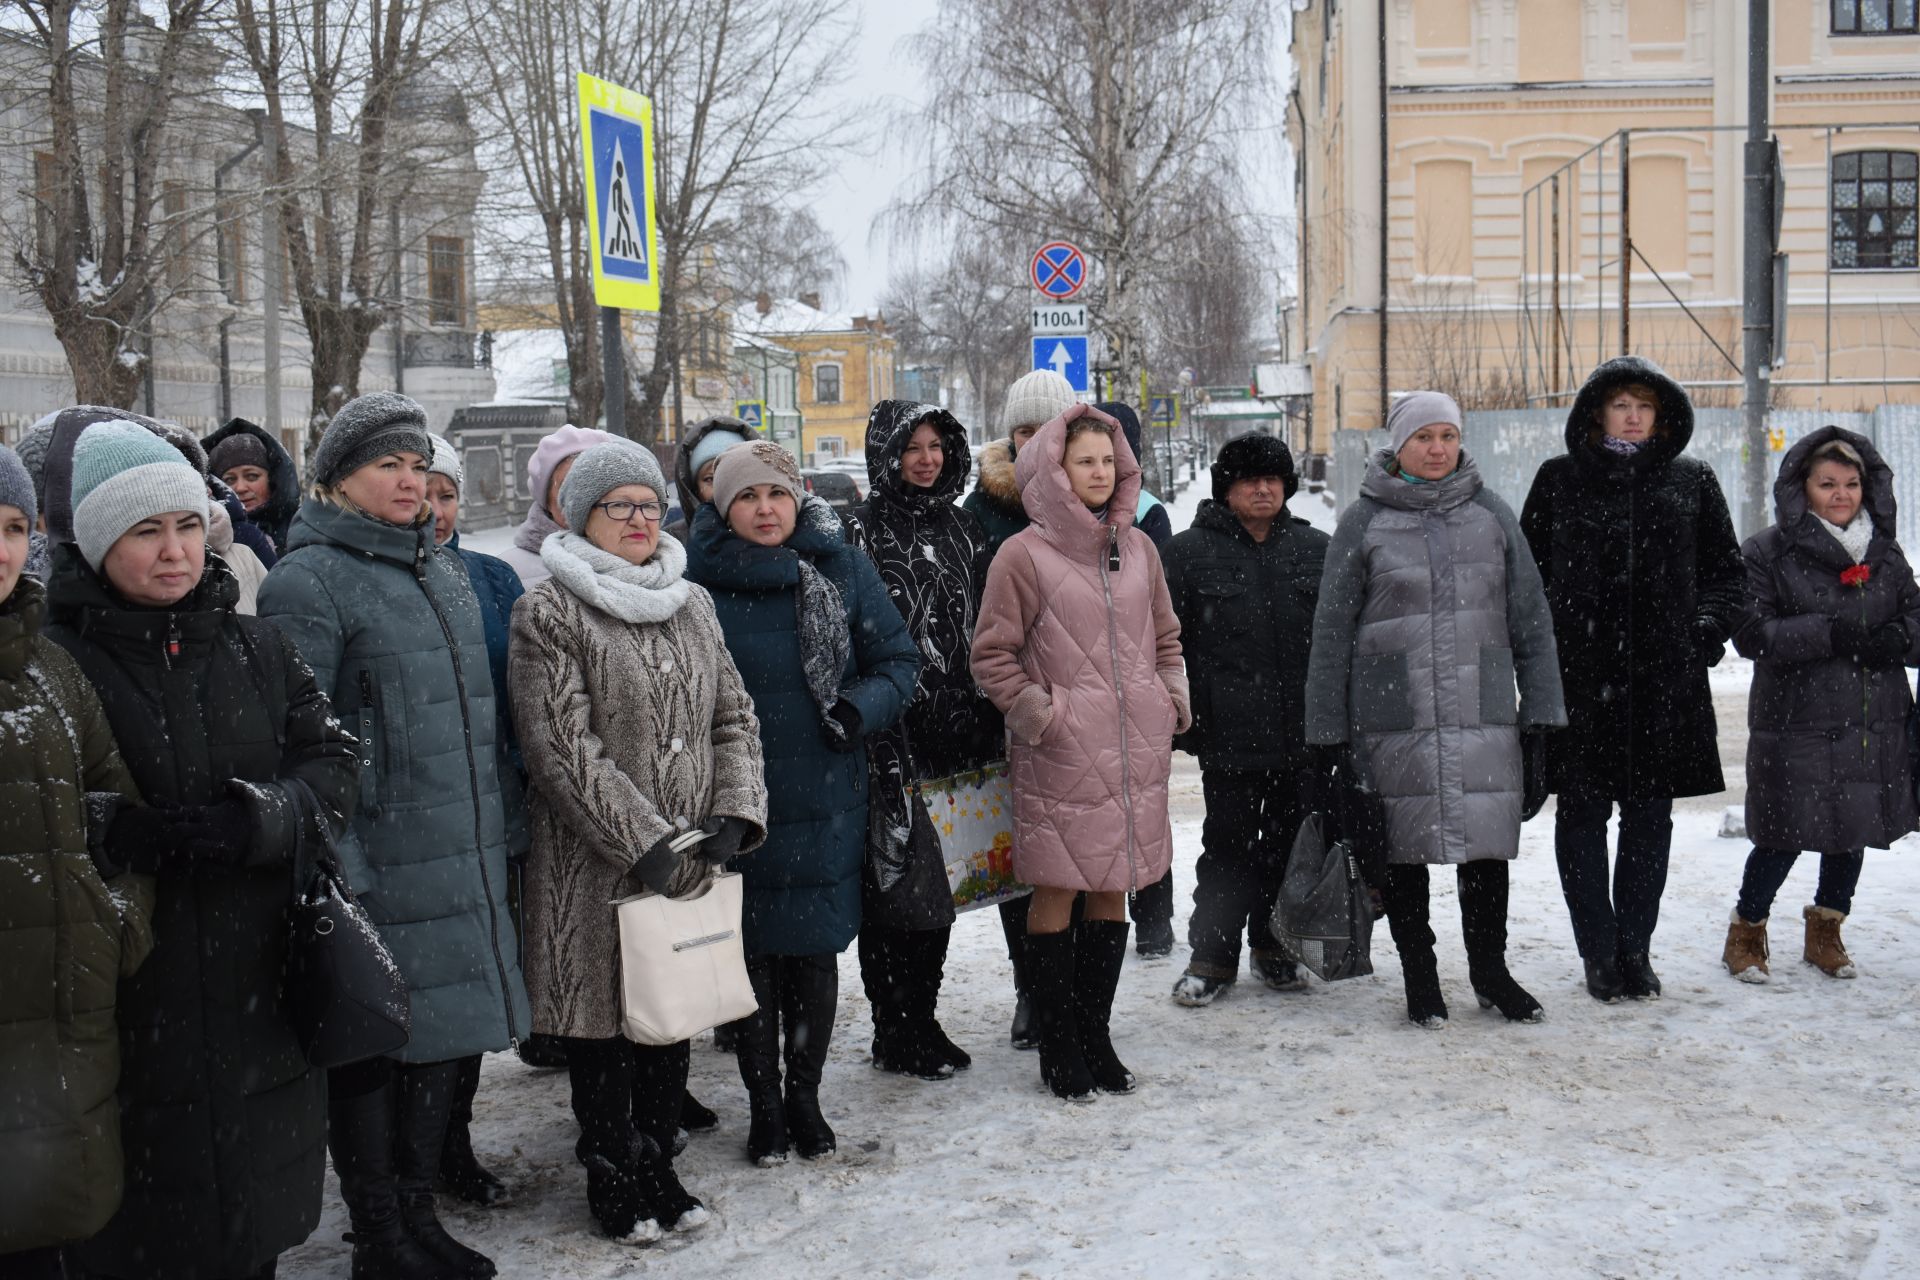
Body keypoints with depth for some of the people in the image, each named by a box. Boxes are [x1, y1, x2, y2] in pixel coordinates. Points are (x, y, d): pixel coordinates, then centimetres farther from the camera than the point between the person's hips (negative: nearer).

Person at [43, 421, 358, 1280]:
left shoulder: (257, 649, 9)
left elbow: (334, 764, 4)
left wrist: (261, 820, -15)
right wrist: (125, 839, -24)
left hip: (259, 996, 5)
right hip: (130, 1008, -4)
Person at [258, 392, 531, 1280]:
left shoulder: (442, 572, 15)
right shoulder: (309, 582, -10)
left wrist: (498, 834, 21)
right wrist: (333, 873, -20)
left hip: (462, 863, 8)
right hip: (378, 870, -8)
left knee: (441, 1039, 15)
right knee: (372, 1050, 3)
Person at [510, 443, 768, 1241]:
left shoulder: (693, 605, 12)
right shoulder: (549, 613, -7)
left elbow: (733, 718, 11)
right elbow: (564, 746, -14)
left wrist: (734, 815, -5)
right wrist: (650, 842, -17)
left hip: (690, 859, 5)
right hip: (596, 861, -5)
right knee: (603, 1021, 4)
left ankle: (657, 1163, 27)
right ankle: (612, 1178, 20)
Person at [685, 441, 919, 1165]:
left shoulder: (842, 568, 1)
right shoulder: (696, 577, -7)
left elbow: (898, 658, 6)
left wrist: (860, 709, -12)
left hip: (827, 799, 2)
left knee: (816, 951, 11)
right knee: (754, 952, 8)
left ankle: (805, 1095, 29)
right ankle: (763, 1104, 24)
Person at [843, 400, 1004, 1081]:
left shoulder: (960, 530, 14)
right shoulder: (862, 532, -4)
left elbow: (985, 632, 16)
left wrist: (991, 729, 11)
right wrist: (878, 735, -15)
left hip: (959, 731, 6)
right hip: (892, 737, -6)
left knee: (942, 885, 11)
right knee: (894, 885, -1)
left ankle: (922, 1020, 23)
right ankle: (894, 1033, 11)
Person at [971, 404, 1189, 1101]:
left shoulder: (1137, 547, 11)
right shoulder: (1024, 555, -5)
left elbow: (1166, 636, 22)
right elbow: (993, 655, -3)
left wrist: (1171, 701, 9)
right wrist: (1038, 715, -11)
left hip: (1136, 751, 5)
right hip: (1062, 756, -5)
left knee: (1112, 891, 11)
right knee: (1057, 892, 0)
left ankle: (1096, 1036, 23)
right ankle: (1058, 1048, 12)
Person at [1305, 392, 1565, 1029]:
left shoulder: (1492, 515, 9)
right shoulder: (1363, 522, 1)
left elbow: (1531, 619, 10)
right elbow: (1331, 634, 2)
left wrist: (1543, 713, 5)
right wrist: (1326, 731, -1)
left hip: (1483, 713, 2)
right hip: (1393, 719, -2)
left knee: (1488, 843, 6)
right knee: (1404, 846, 5)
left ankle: (1490, 970, 25)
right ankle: (1419, 977, 21)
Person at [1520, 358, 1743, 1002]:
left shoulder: (1692, 481, 9)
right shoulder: (1559, 480, 6)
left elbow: (1725, 569, 15)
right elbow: (1528, 571, 8)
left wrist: (1707, 628, 0)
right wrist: (1543, 645, -3)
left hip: (1664, 678, 1)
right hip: (1577, 676, -1)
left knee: (1649, 815, 7)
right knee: (1582, 815, 2)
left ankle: (1635, 950, 19)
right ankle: (1599, 953, 12)